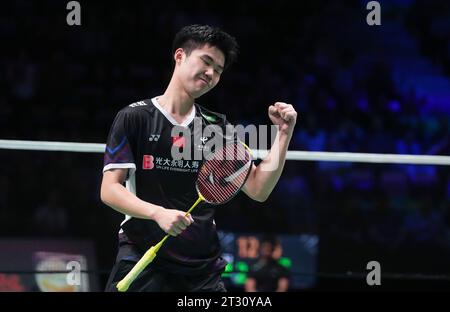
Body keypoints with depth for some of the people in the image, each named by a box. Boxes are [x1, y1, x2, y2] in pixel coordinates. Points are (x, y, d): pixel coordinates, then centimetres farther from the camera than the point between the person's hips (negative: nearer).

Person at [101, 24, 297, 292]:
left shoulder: (218, 126, 11)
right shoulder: (134, 117, 0)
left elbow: (258, 189, 6)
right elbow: (110, 189, -5)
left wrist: (284, 133, -4)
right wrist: (158, 213, -21)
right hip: (141, 260, -3)